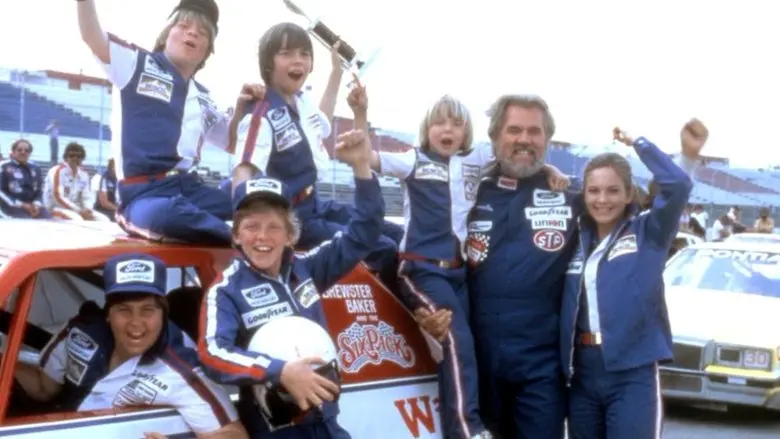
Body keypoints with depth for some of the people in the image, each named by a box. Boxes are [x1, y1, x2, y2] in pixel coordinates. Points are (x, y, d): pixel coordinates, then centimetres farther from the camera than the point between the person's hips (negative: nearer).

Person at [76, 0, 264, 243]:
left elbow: (230, 143, 30)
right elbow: (92, 37, -6)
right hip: (144, 192, -6)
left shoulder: (202, 98, 24)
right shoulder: (138, 64, 9)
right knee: (167, 216, -42)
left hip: (190, 187, 6)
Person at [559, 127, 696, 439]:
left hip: (632, 373, -4)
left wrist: (638, 142, -5)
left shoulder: (648, 233, 1)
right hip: (583, 372, 4)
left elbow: (679, 185, -13)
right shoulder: (576, 239, 10)